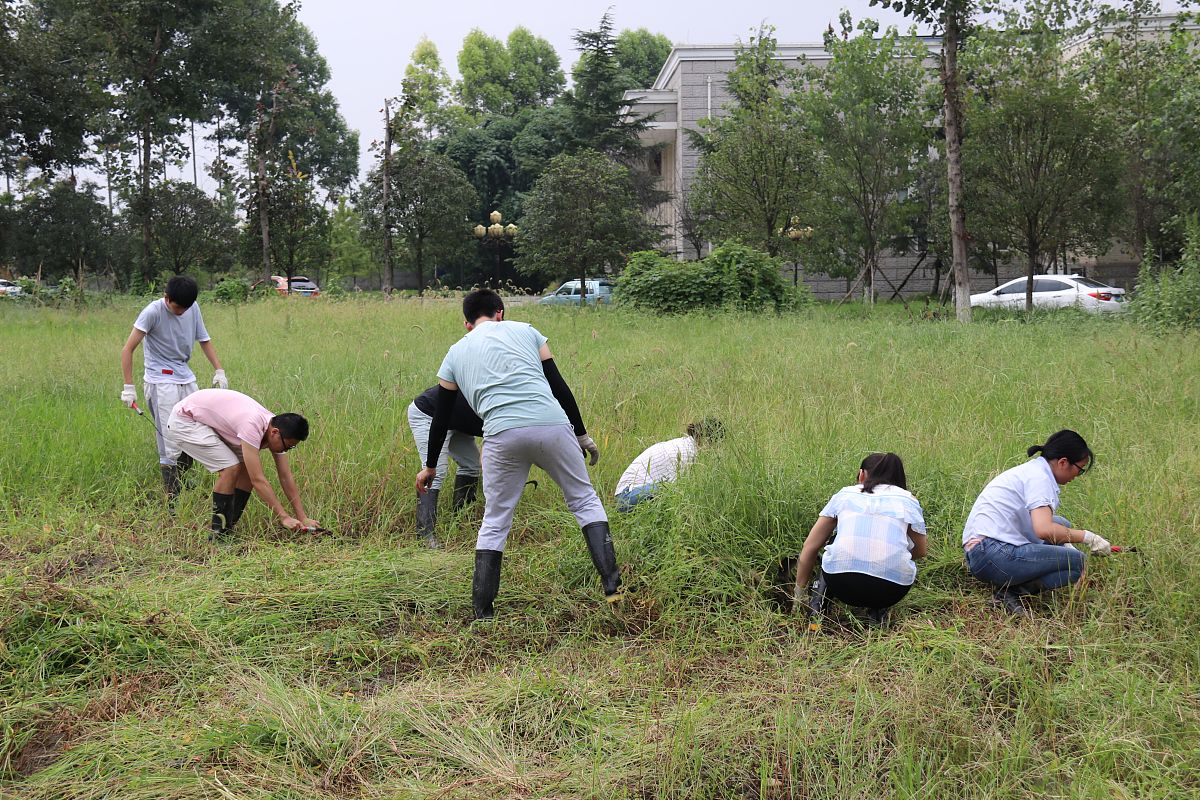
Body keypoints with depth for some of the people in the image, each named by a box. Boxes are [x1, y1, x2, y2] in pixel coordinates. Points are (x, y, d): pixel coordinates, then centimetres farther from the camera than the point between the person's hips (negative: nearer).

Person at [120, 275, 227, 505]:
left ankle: (181, 478, 29)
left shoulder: (193, 308, 2)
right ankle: (172, 500, -2)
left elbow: (204, 340, 15)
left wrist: (219, 370, 5)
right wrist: (128, 386, -17)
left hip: (186, 379, 6)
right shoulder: (153, 312, -15)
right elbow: (128, 349, -14)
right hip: (161, 382, -6)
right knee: (170, 445, -7)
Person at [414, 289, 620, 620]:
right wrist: (582, 434, 21)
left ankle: (482, 613, 14)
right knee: (585, 500, 16)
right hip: (552, 426, 0)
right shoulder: (525, 330, 20)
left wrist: (430, 466, 38)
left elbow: (441, 417, 27)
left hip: (503, 436, 1)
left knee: (494, 523, 15)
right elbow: (560, 386, 14)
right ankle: (612, 586, 5)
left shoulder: (456, 353, 23)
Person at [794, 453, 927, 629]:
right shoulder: (908, 500, 18)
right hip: (890, 590, 0)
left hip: (840, 583, 0)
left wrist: (798, 592, 32)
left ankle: (815, 612, 16)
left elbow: (809, 548, 20)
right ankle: (878, 612, 13)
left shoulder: (844, 494, 19)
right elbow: (920, 552, 26)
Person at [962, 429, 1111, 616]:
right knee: (1076, 562, -10)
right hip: (992, 554, -10)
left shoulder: (1032, 469, 19)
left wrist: (1065, 546, 12)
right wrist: (1086, 536, -12)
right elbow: (1044, 530, -24)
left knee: (1061, 524, 19)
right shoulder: (1039, 477, -10)